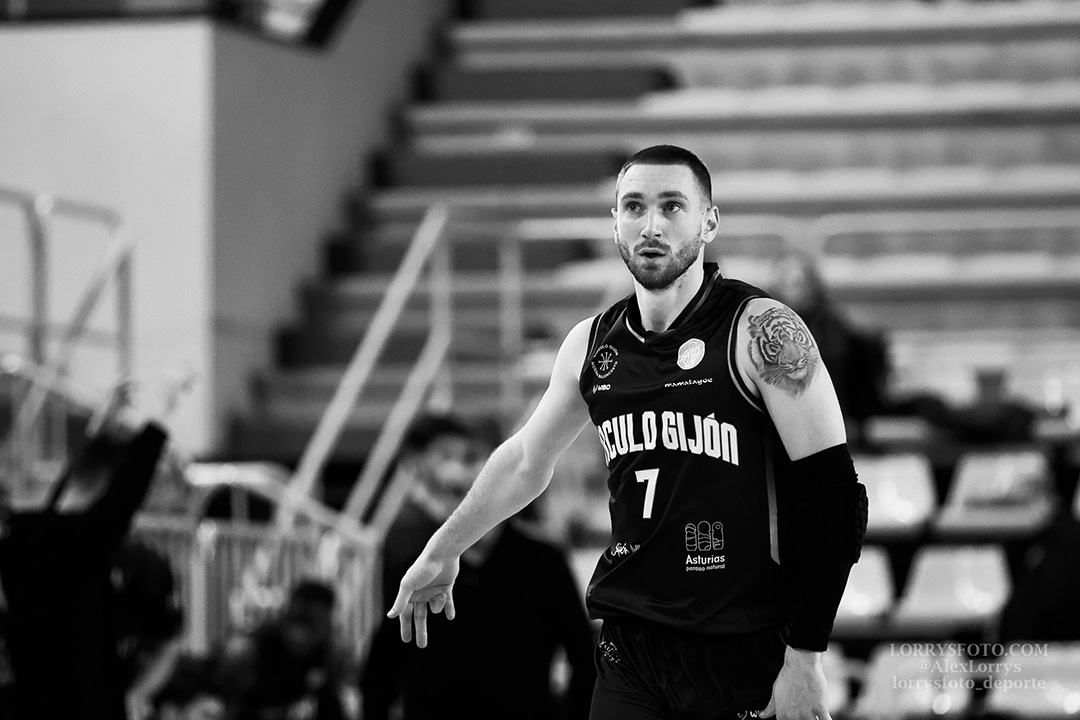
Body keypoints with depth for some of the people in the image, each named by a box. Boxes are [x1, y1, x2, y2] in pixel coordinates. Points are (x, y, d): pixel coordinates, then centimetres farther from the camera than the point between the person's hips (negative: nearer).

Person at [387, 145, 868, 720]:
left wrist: (805, 661, -14)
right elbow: (526, 458, 27)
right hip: (630, 651, 4)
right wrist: (442, 551, 32)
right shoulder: (590, 345, 8)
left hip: (747, 656, -4)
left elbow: (832, 496, -11)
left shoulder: (759, 330, -8)